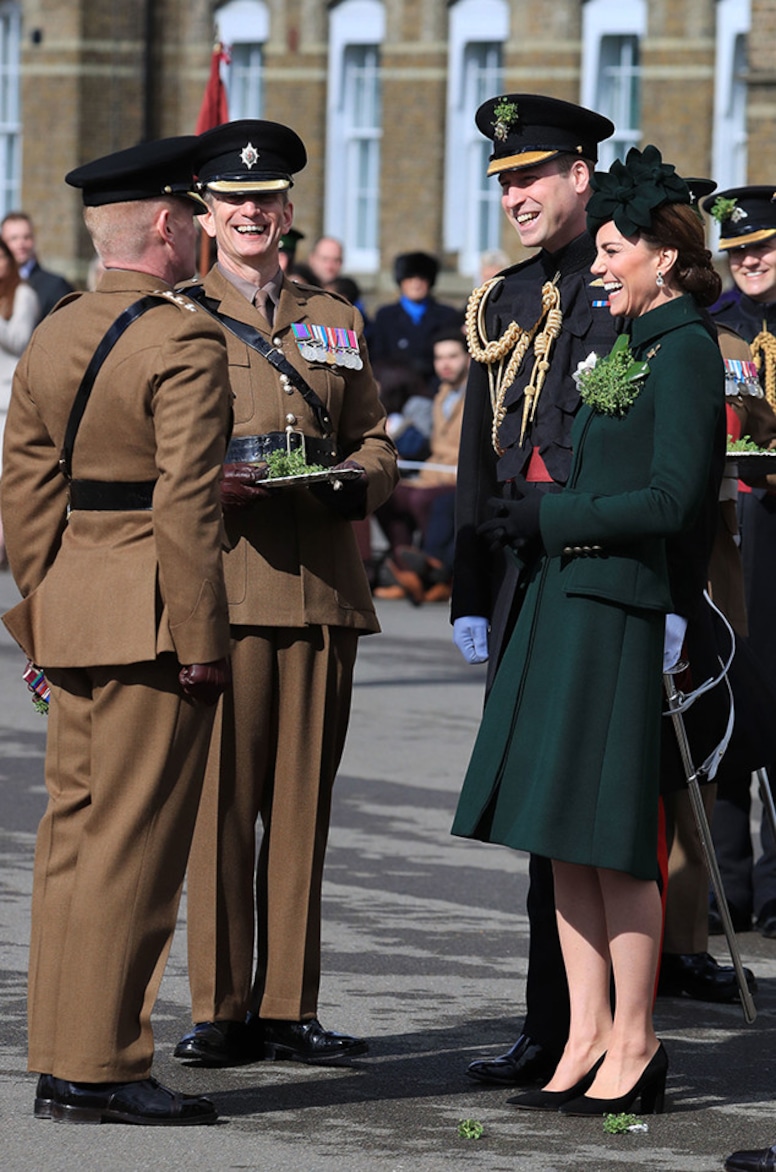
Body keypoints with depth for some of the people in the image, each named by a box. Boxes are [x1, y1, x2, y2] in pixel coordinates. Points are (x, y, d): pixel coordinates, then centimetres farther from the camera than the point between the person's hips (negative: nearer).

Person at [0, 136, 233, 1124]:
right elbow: (186, 505, -18)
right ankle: (101, 1070, -1)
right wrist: (201, 642, -15)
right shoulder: (183, 343, -13)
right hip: (150, 622, -8)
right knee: (131, 846, -4)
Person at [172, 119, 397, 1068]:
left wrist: (355, 480, -4)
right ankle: (221, 1010, 0)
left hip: (323, 589, 4)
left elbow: (375, 446, 19)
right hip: (223, 585, -3)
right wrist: (217, 484, -15)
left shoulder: (336, 323, 18)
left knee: (304, 802, 4)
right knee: (221, 796, -5)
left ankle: (288, 1007, 9)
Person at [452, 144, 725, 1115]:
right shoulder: (630, 345, 17)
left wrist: (552, 519, -13)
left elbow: (674, 499, -17)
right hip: (566, 600, 9)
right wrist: (530, 523, 10)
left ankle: (634, 1046, 2)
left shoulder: (684, 350, -10)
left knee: (608, 836, -5)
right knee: (565, 837, 9)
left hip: (619, 608, -9)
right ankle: (588, 1036, 13)